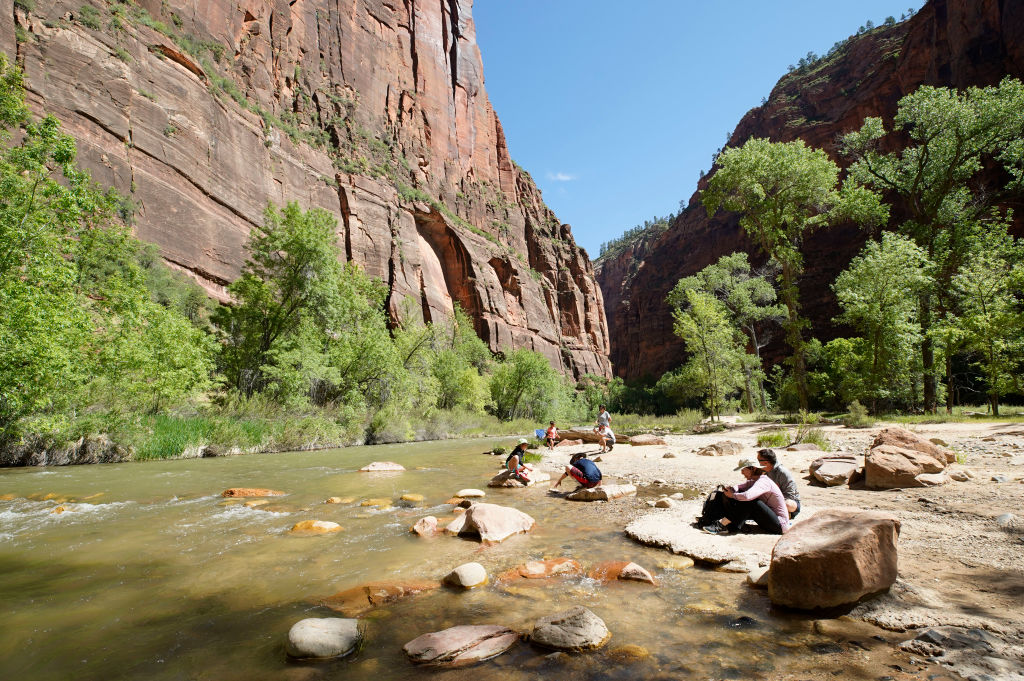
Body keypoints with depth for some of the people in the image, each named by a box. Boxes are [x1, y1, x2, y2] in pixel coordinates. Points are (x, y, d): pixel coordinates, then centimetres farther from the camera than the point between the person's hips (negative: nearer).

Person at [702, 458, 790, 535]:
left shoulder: (763, 481, -22)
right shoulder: (753, 481, 8)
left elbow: (747, 496, -39)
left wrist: (732, 495, -20)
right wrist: (731, 489, -16)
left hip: (780, 525, -9)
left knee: (750, 501, -27)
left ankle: (722, 525, -24)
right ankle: (730, 527, -16)